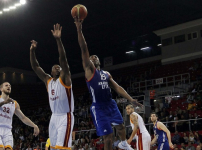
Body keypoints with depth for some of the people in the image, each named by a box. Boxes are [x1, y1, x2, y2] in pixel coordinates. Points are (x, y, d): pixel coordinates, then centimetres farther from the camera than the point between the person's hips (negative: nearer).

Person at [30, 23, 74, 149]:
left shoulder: (64, 79, -3)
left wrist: (58, 40, -24)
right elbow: (35, 67, 16)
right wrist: (32, 50, 6)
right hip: (54, 117, 8)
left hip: (65, 117, -7)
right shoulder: (48, 81, 15)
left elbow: (63, 59, -16)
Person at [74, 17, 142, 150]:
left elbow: (117, 87, 14)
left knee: (120, 125, 21)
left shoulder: (107, 74, 18)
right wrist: (79, 30, -19)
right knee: (108, 137, -6)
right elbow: (84, 50, -10)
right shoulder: (89, 69, 0)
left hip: (111, 104, 6)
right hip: (99, 107, -6)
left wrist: (130, 99, 2)